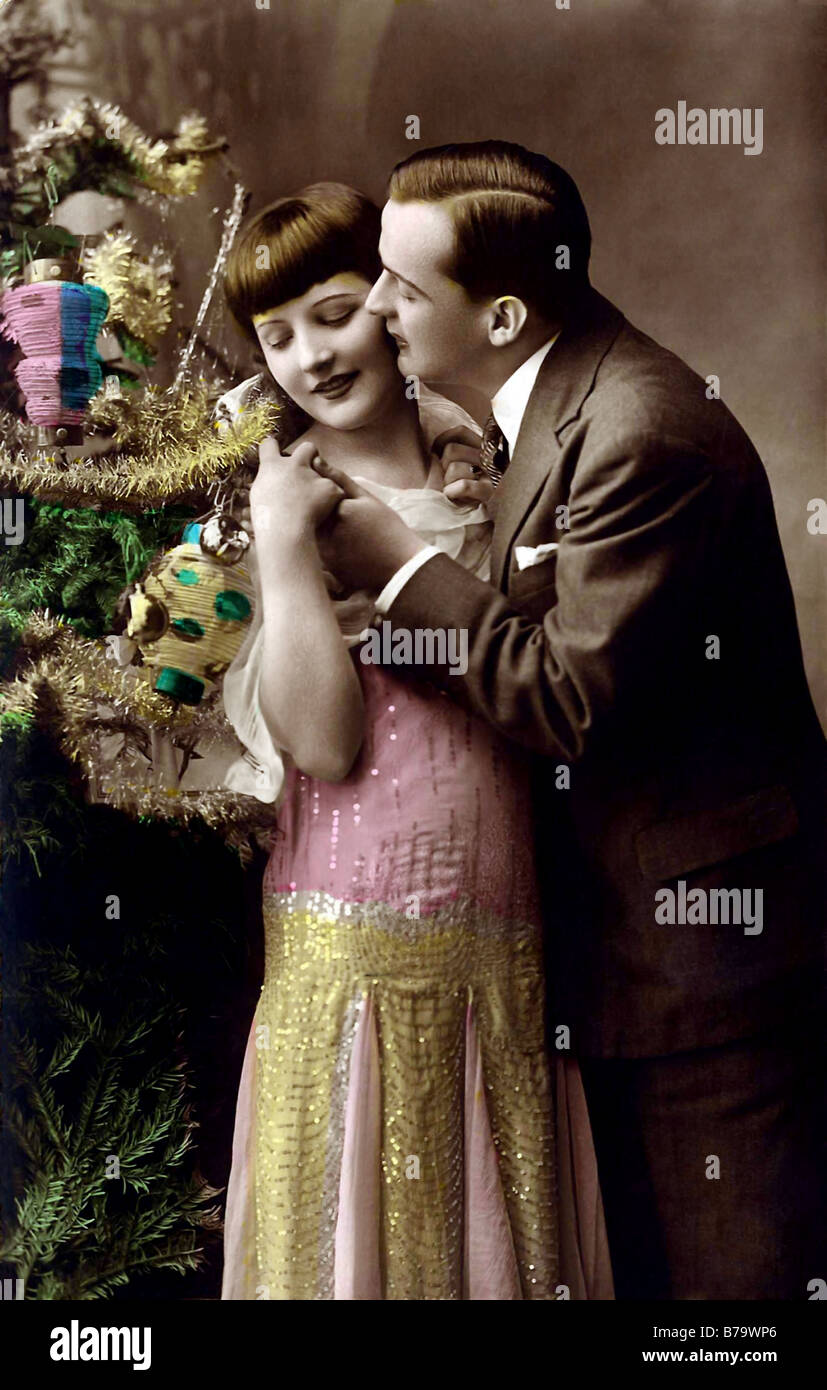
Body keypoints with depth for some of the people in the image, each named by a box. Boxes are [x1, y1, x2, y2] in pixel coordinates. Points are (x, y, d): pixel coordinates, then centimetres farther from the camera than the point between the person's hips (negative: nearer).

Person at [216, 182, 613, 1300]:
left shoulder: (481, 450, 6)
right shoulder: (285, 498, -3)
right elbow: (324, 742, -14)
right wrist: (285, 545, -19)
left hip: (510, 946, 3)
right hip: (362, 946, -3)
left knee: (511, 1225, 16)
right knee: (368, 1221, 10)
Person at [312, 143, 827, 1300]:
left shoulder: (643, 434, -24)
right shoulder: (558, 401, 8)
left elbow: (571, 696, -25)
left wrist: (397, 564, -17)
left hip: (711, 936, -10)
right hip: (641, 937, 10)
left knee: (731, 1264, 6)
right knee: (651, 1256, 22)